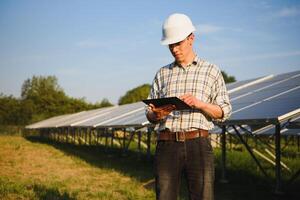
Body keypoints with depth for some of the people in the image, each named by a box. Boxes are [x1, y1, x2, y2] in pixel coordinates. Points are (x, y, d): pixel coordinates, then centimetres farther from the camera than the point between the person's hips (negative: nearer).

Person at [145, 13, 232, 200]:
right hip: (167, 145, 2)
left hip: (198, 144, -2)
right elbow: (150, 115, 16)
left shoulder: (211, 71, 11)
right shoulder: (163, 73, 17)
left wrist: (200, 104, -13)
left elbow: (224, 111, 6)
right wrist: (157, 114, -8)